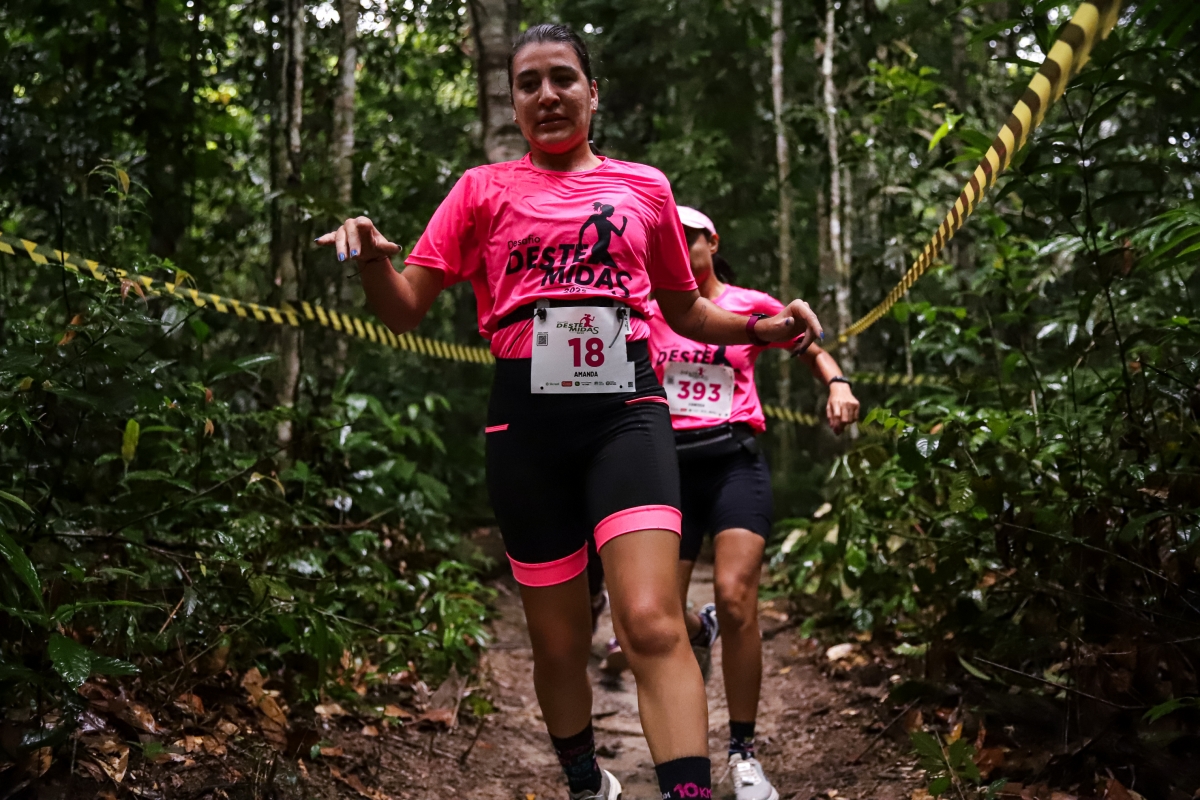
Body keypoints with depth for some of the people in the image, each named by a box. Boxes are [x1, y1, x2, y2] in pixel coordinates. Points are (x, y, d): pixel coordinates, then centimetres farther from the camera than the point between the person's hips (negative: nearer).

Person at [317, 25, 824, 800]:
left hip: (625, 412, 0)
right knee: (559, 641, 11)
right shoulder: (483, 189, 9)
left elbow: (684, 309, 23)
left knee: (652, 621, -21)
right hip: (527, 424, 1)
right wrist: (371, 258, -16)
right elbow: (405, 311, 5)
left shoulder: (644, 185, 13)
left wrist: (763, 327, 6)